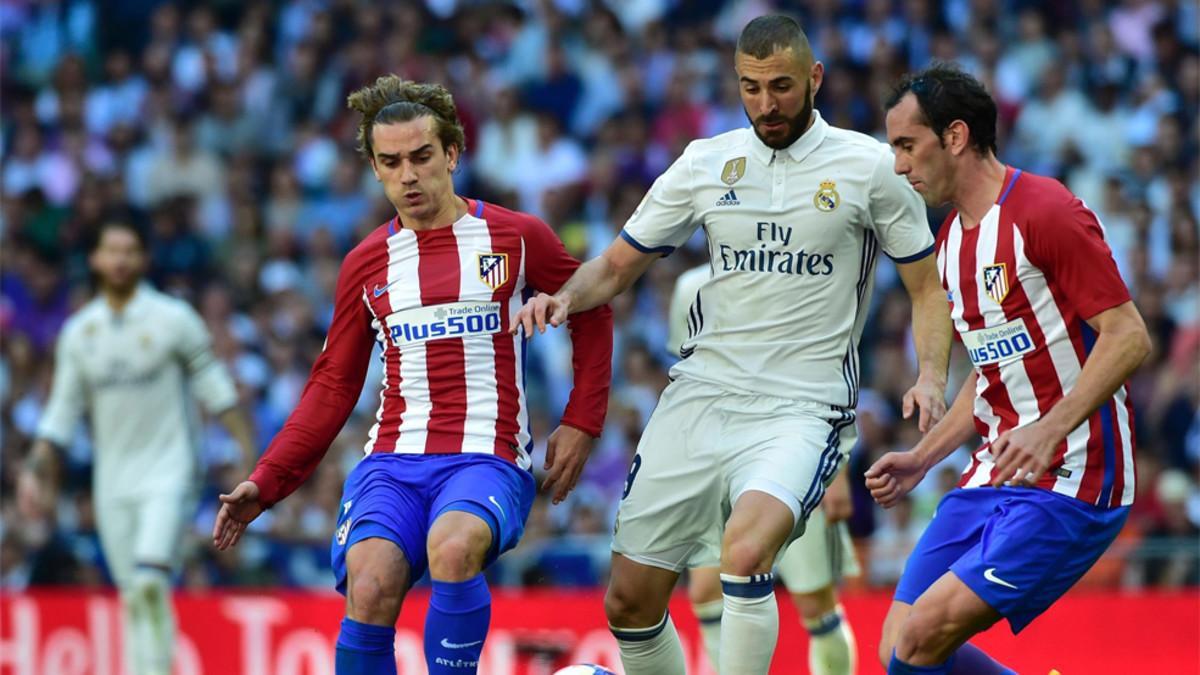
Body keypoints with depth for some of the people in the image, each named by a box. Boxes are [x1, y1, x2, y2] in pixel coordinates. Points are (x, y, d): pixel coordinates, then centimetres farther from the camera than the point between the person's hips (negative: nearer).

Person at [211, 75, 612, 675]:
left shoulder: (515, 237, 6)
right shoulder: (366, 264, 13)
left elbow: (592, 313, 18)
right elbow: (332, 387, 18)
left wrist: (580, 423, 9)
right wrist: (265, 483, 9)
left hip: (488, 457, -2)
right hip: (392, 462, 2)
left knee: (452, 548, -37)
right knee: (369, 589, -27)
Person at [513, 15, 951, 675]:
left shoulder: (868, 167, 0)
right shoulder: (705, 163, 8)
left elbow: (927, 286, 7)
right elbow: (617, 266, 15)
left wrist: (930, 377, -11)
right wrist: (565, 297, -7)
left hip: (801, 408, -4)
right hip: (701, 394, 4)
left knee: (744, 553, -33)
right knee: (628, 602, 1)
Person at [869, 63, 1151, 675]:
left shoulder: (1045, 212, -13)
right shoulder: (951, 240, 16)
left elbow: (1128, 337, -18)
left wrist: (1050, 431, -28)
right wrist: (921, 459, 16)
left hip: (1071, 477, -9)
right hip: (996, 475, 9)